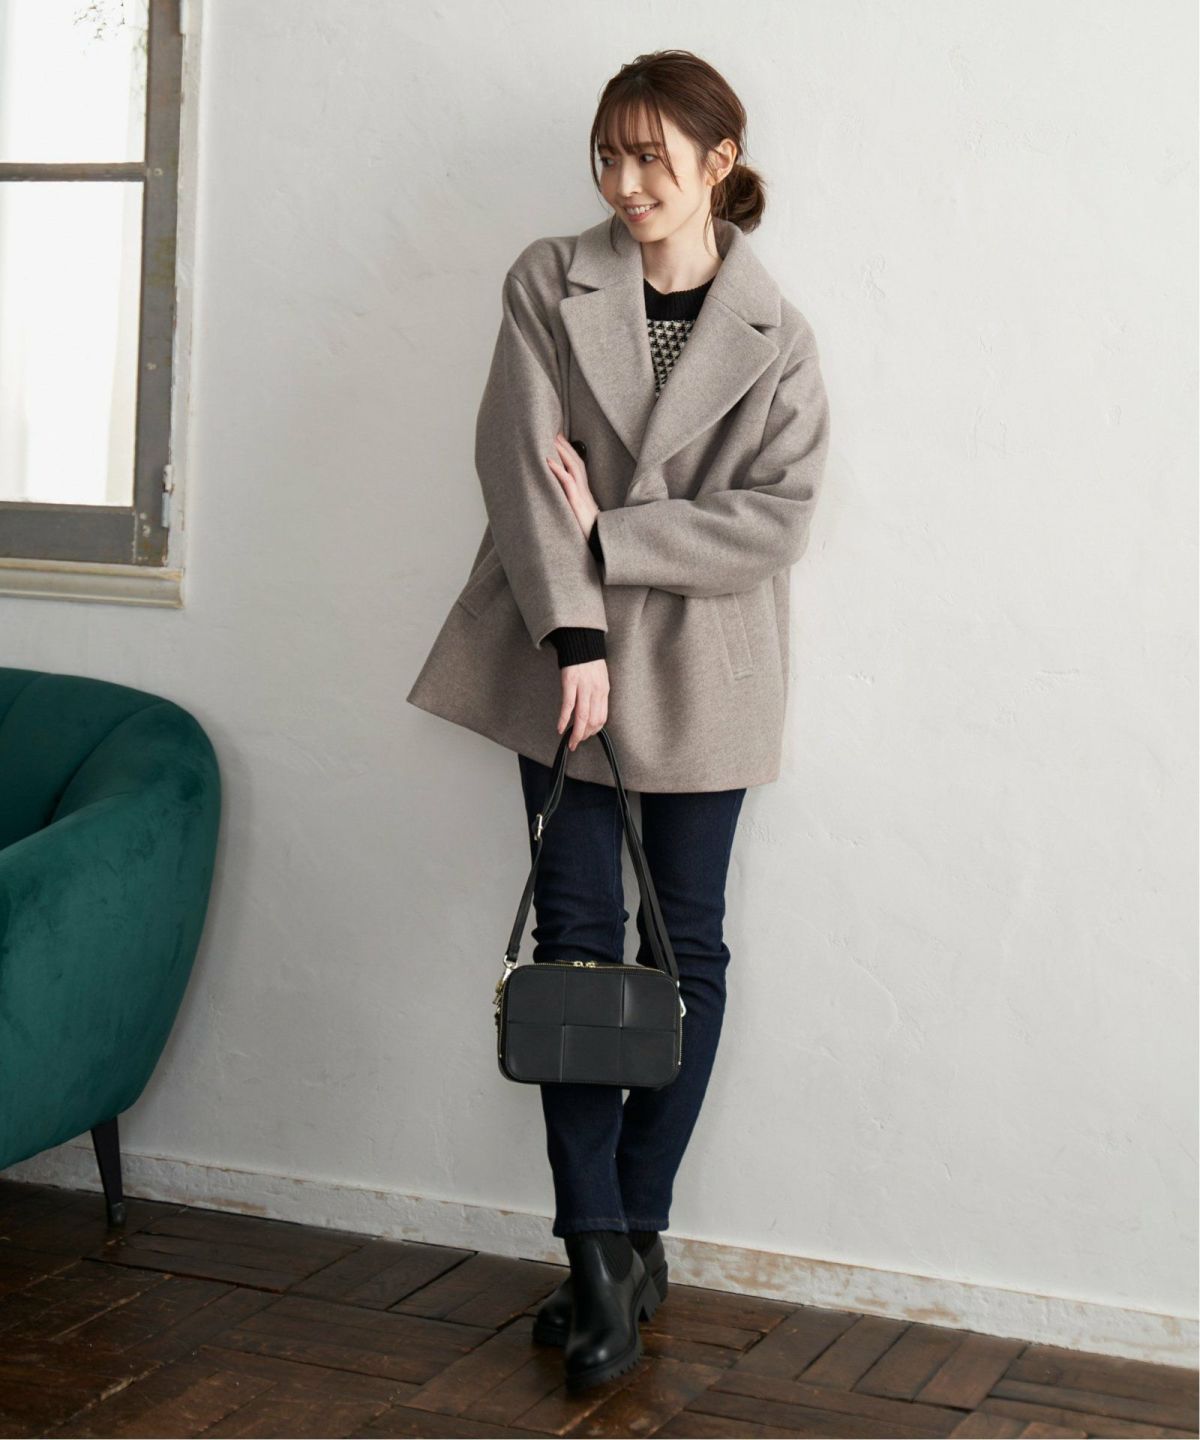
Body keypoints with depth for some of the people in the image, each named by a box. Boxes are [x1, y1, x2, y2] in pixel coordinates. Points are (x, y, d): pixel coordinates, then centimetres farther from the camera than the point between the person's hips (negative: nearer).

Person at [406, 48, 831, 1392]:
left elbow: (774, 515, -8)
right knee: (576, 935, 0)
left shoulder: (774, 336, -1)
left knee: (685, 943, 5)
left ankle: (637, 1226, 19)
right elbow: (520, 460, -8)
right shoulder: (550, 284, 0)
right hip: (565, 654, 1)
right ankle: (600, 1252, 6)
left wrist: (607, 534, -15)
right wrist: (574, 635, -18)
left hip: (700, 674, 0)